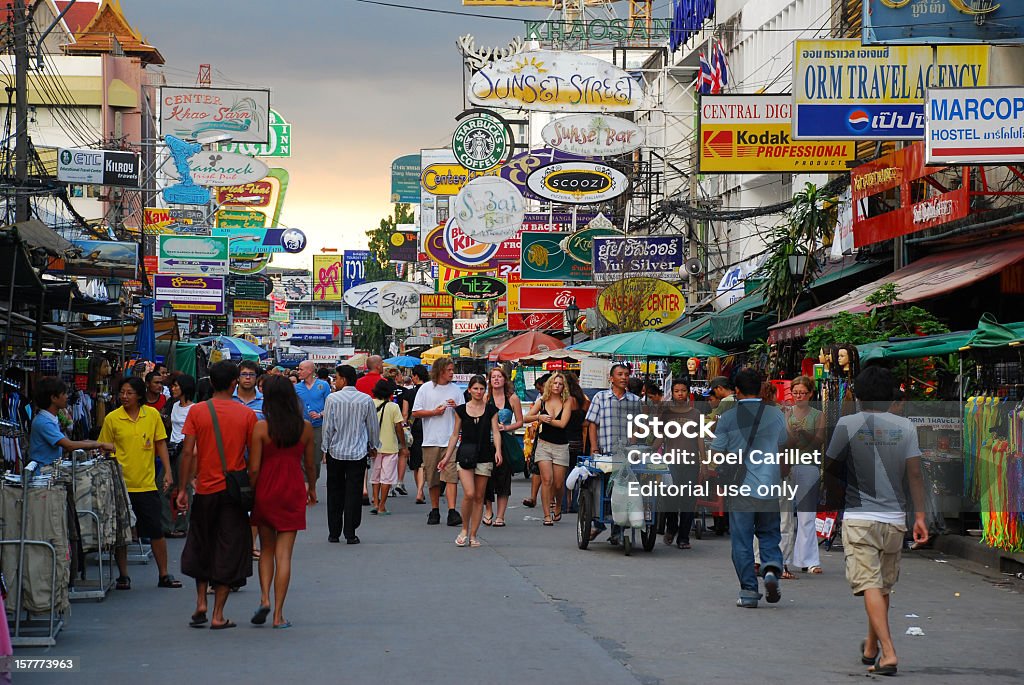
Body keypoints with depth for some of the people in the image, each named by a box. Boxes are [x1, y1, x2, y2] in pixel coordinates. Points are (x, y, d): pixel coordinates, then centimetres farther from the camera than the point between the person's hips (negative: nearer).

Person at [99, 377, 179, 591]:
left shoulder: (152, 415, 2)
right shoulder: (112, 418, -3)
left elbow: (160, 444, 8)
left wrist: (167, 472, 1)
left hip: (147, 483, 1)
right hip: (121, 484, -1)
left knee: (156, 531, 3)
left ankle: (164, 575, 14)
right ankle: (123, 576, 16)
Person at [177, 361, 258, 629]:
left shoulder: (197, 411, -3)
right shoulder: (247, 414, -3)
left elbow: (187, 452, -6)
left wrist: (182, 489, 0)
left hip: (205, 489, 1)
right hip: (234, 490, -1)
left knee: (201, 547, 20)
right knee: (228, 551, 5)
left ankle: (200, 603, 13)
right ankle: (218, 615, 4)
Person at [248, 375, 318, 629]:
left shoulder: (261, 428, -10)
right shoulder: (305, 427, -3)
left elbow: (254, 468, -10)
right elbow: (310, 465, 7)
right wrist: (312, 489, 23)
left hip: (266, 493, -1)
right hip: (293, 493, 1)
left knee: (267, 548, 18)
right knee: (284, 554, 3)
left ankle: (264, 598, -1)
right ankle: (278, 615, 1)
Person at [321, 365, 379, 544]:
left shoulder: (332, 399, -9)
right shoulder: (366, 400, -3)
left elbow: (328, 426, -6)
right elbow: (374, 427, 5)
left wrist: (325, 447, 7)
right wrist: (373, 446, 20)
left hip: (336, 451, -1)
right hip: (358, 452, 1)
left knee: (335, 492, 10)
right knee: (354, 492, 3)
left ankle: (334, 533, 14)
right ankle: (350, 534, 0)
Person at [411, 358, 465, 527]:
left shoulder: (456, 389, 10)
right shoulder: (426, 388, 5)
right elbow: (415, 413, 3)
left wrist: (457, 407, -9)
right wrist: (434, 412, -8)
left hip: (450, 440, 0)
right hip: (431, 440, 0)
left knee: (451, 476, -12)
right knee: (433, 478, 7)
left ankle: (452, 512, -18)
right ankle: (434, 511, 19)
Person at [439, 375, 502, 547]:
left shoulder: (491, 410, 6)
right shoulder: (461, 410, 5)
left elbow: (495, 432, -1)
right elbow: (455, 435, 11)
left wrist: (498, 450, -18)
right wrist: (447, 457, 9)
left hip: (484, 457, 1)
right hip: (465, 456, -1)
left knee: (479, 497, 3)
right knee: (469, 494, -16)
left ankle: (473, 535, 11)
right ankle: (464, 530, 3)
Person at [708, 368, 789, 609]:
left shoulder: (727, 418, -4)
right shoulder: (776, 415, 2)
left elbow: (716, 453, 0)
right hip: (769, 487, 2)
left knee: (742, 541, 5)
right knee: (769, 534, 16)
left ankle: (748, 591, 3)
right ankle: (772, 569, -10)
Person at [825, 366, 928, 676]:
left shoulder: (847, 424, -4)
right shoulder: (905, 426, 1)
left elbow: (830, 470, 0)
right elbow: (915, 473, -2)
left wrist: (834, 500, 17)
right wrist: (920, 516, 3)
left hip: (859, 517, -3)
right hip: (895, 518, 3)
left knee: (871, 585, -7)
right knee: (883, 586, 18)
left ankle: (888, 653, -21)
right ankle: (871, 648, 33)